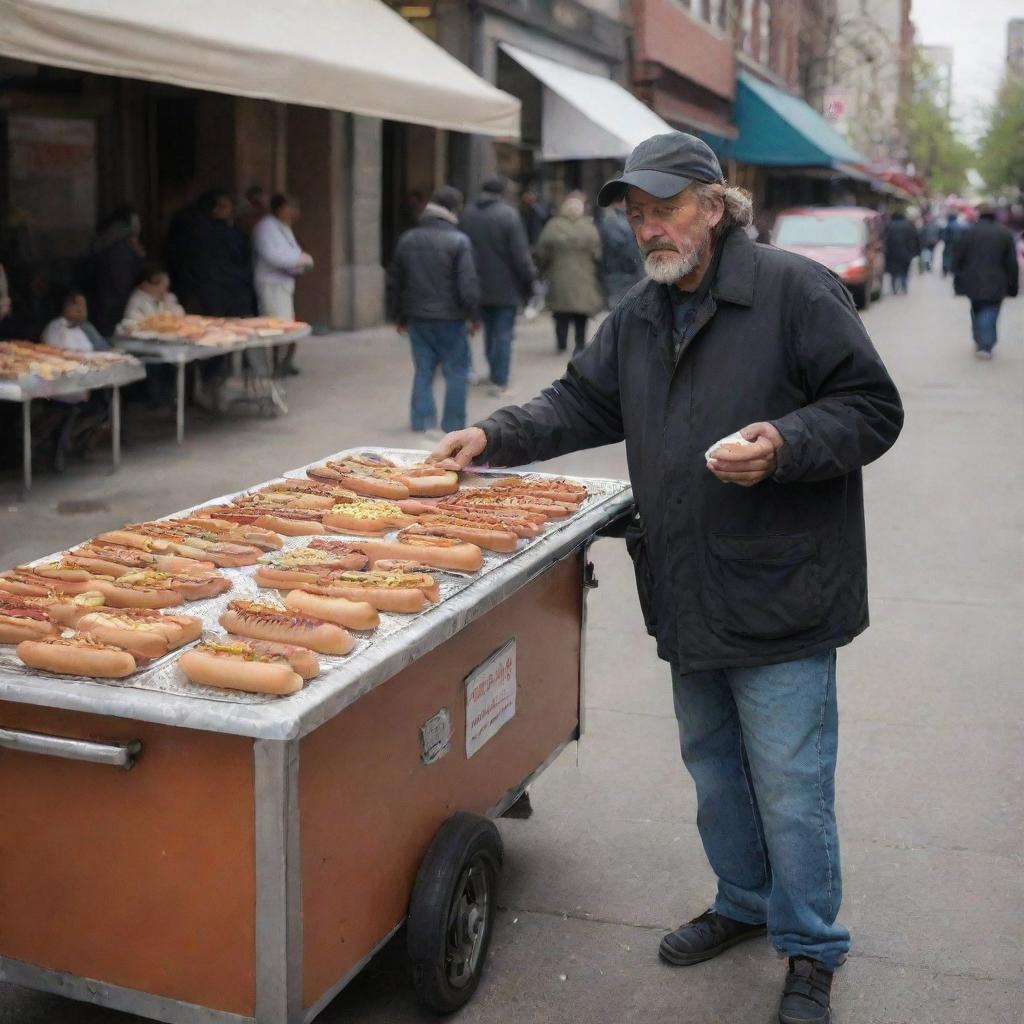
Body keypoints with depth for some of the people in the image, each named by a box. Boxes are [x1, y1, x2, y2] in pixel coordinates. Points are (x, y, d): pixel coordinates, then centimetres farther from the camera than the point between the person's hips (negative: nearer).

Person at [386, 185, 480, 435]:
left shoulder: (407, 239, 6)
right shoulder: (458, 241, -12)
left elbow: (395, 281, 11)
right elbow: (468, 283, -15)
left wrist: (398, 315, 19)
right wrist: (474, 315, -4)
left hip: (417, 316, 5)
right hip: (449, 318, -5)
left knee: (423, 369, 13)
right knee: (456, 371, 5)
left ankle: (421, 420, 11)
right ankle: (453, 424, 6)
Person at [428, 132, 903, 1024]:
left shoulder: (796, 291, -12)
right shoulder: (638, 315, 10)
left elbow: (872, 408, -11)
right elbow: (583, 405, 17)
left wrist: (785, 445, -27)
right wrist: (493, 437, 5)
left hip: (779, 594, -7)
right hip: (690, 597, 7)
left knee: (789, 783, 0)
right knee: (713, 765, 21)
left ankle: (811, 952, 20)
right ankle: (746, 903, 41)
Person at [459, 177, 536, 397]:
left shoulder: (467, 215, 3)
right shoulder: (508, 214, -14)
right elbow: (520, 253, -15)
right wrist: (530, 279, -6)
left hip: (480, 286, 5)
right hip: (506, 287, -5)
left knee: (489, 332, 18)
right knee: (504, 334, -1)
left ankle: (496, 375, 26)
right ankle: (500, 382, -4)